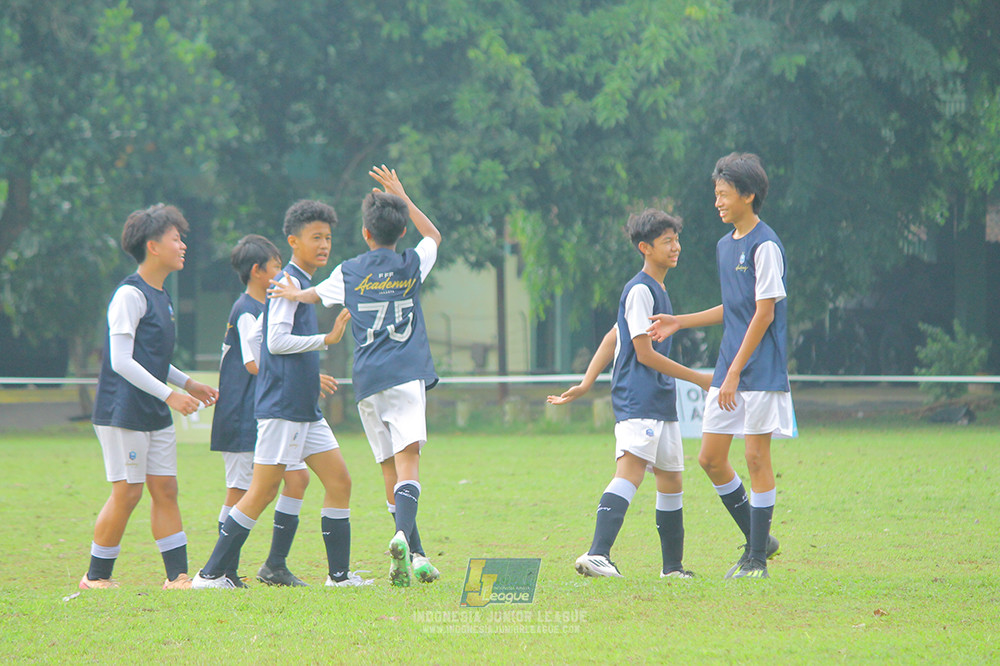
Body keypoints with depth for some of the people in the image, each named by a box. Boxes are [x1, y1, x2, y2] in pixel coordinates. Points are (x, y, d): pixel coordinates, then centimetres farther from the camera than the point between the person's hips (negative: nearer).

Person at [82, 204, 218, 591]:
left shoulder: (160, 296, 15)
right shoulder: (130, 295, -13)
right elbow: (121, 362, -19)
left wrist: (188, 384, 19)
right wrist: (169, 393, -20)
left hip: (156, 415, 9)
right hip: (123, 411, -9)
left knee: (165, 490, 4)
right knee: (127, 493, -6)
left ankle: (177, 575, 4)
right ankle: (96, 576, 4)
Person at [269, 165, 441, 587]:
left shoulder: (349, 273, 9)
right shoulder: (412, 266, 8)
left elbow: (316, 294, 29)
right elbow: (434, 236, 30)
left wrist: (292, 294, 48)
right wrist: (401, 196, 31)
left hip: (367, 381, 2)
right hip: (406, 374, -2)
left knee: (390, 470, 7)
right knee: (407, 462, -15)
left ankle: (415, 556, 6)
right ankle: (403, 534, -39)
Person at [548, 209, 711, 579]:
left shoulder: (657, 291, 19)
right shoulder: (639, 290, -10)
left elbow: (612, 338, 21)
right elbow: (644, 353, -14)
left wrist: (587, 384, 14)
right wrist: (698, 379, -8)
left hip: (662, 403, 10)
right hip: (638, 403, -10)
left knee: (670, 481, 15)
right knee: (631, 471, -23)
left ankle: (673, 567, 25)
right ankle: (597, 555, -35)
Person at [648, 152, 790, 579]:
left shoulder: (765, 246, -12)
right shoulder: (725, 246, 14)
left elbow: (763, 313, -15)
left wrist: (734, 374, -16)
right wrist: (680, 322, 19)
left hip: (760, 372, -8)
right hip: (728, 372, 8)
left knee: (756, 457, -4)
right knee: (710, 458, 6)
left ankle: (757, 560, 3)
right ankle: (757, 540, 20)